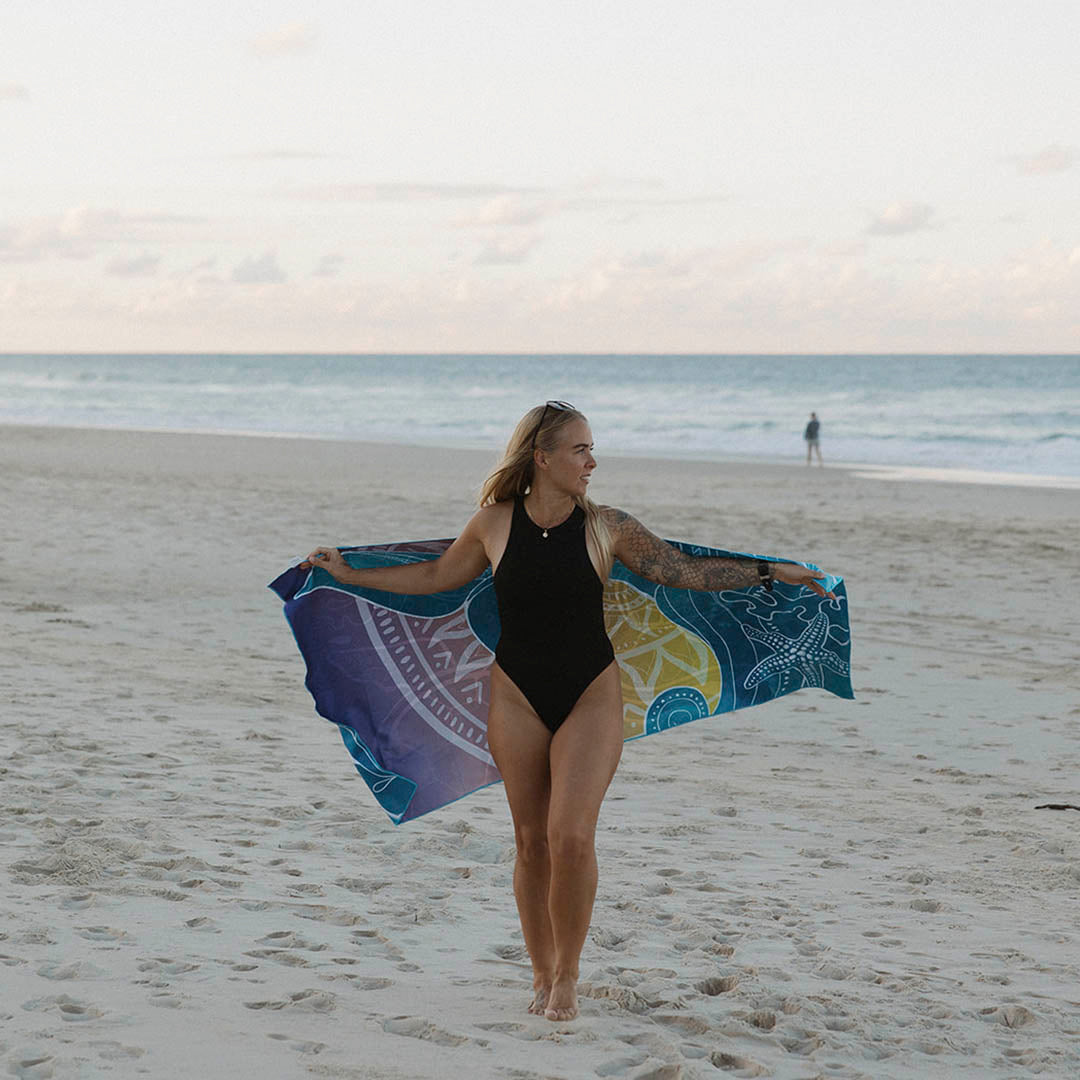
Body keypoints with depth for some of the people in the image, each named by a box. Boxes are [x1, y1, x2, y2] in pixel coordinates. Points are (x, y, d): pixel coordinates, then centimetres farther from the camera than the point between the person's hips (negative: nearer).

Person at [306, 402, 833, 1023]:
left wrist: (770, 573, -3)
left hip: (591, 696, -1)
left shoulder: (606, 527, -3)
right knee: (532, 840, 5)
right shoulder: (495, 524, -1)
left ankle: (568, 974, 5)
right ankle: (543, 973, 20)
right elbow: (437, 576, 13)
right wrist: (350, 575, 17)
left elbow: (683, 570, 1)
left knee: (571, 837, -13)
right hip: (517, 697, 1)